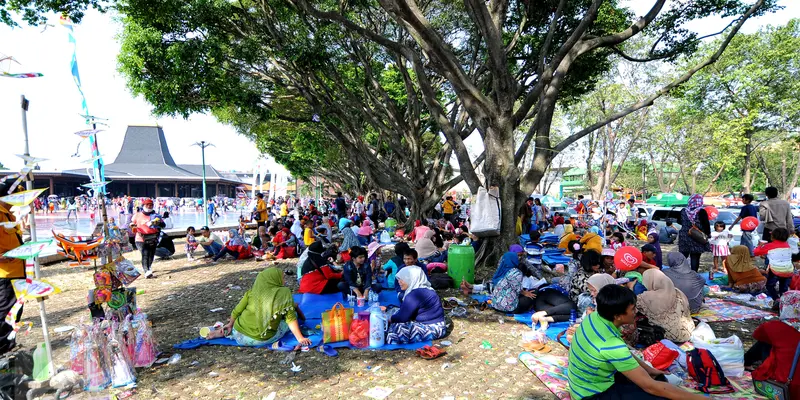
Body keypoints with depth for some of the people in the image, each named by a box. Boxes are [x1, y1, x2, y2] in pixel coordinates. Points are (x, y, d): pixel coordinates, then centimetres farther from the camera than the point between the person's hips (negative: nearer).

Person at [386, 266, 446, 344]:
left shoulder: (415, 294, -22)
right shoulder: (425, 290, 10)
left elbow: (402, 317, -18)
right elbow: (404, 311, 15)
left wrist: (388, 319, -1)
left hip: (431, 330, -11)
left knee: (395, 327, -14)